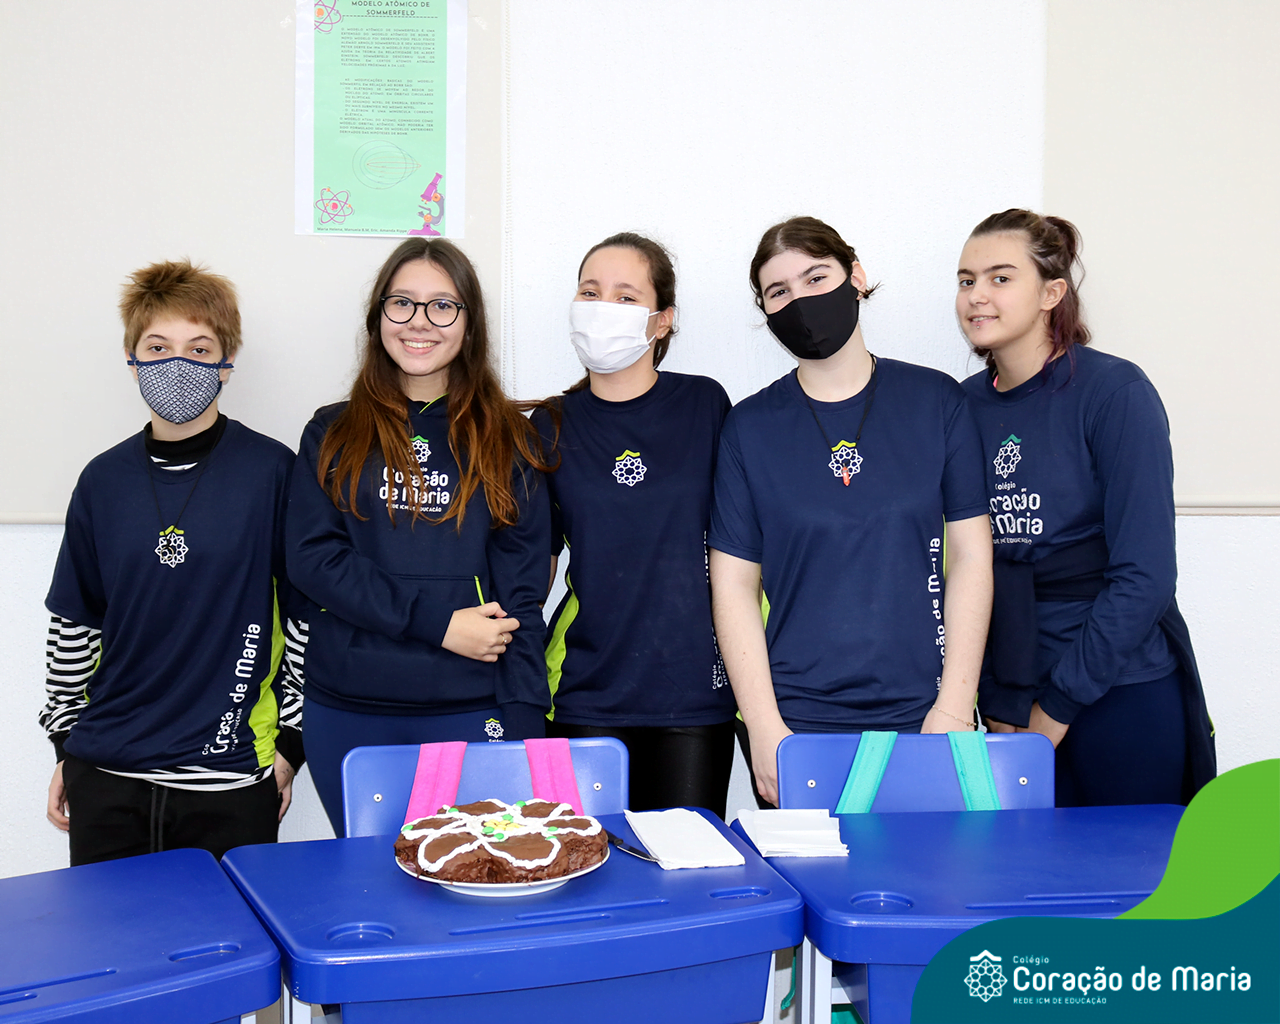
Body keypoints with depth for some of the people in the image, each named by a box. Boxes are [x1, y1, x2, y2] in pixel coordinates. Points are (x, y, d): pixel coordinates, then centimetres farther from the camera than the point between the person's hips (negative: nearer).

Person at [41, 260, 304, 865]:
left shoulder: (272, 472, -6)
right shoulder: (104, 480, 5)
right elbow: (74, 620, 13)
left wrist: (290, 741, -2)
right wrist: (66, 745, 14)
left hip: (231, 778, -3)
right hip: (105, 777, 3)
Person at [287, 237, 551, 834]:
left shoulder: (507, 440, 7)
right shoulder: (333, 435, 9)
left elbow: (522, 590, 2)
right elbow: (312, 559, -3)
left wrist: (523, 726, -7)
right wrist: (439, 622, -13)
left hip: (471, 714, -1)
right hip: (346, 717, 1)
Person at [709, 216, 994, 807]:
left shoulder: (936, 402, 4)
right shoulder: (749, 427, 3)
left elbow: (970, 558, 1)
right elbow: (734, 584, 1)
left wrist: (954, 706, -6)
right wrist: (764, 727, -7)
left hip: (921, 716, 1)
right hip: (795, 722, 0)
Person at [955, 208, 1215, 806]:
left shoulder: (1115, 392, -10)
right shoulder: (965, 406, 4)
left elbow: (1144, 576, -14)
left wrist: (1058, 704, -13)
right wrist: (997, 706, 1)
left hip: (1121, 694, -4)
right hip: (1009, 698, 4)